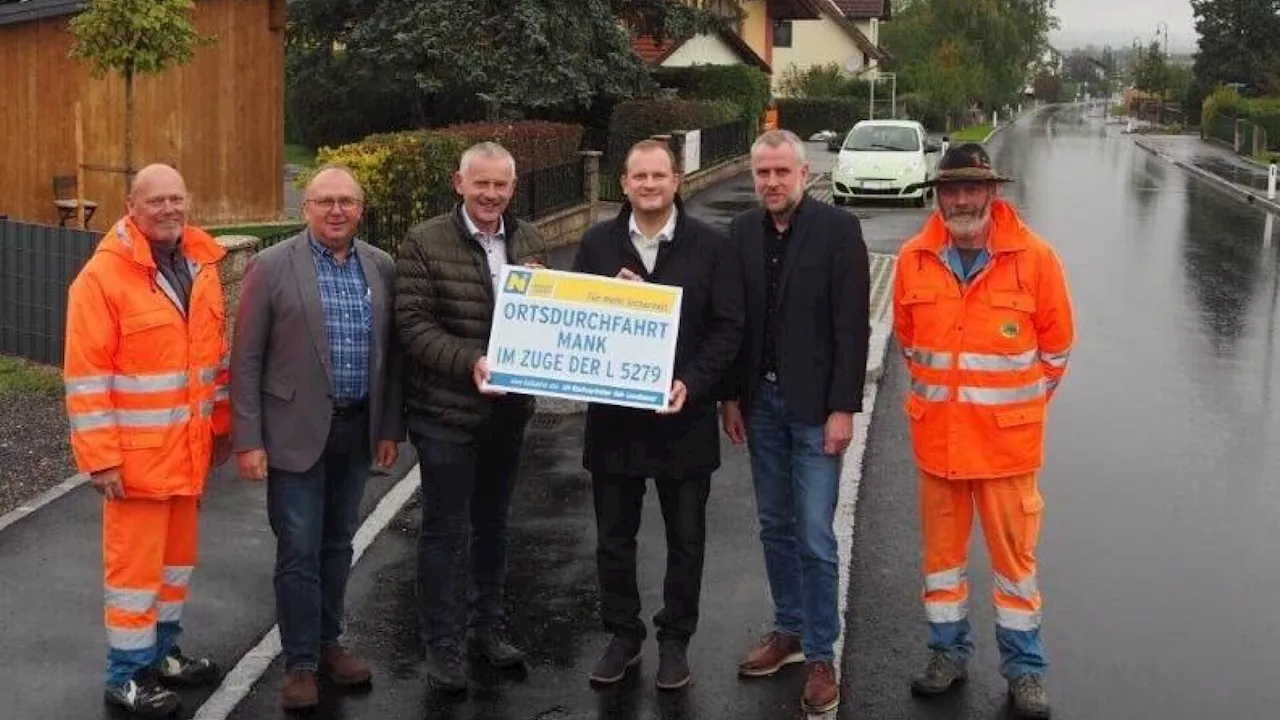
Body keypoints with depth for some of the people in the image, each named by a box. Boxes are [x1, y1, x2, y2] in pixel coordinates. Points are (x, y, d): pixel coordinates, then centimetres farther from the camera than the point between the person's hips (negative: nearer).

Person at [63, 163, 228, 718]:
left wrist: (221, 424, 16)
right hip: (137, 454, -7)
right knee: (136, 565, 2)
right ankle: (127, 675, 16)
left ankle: (161, 653, 34)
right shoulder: (102, 276, -15)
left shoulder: (201, 266, 7)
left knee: (177, 557, 18)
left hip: (189, 448, 7)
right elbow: (85, 376, -16)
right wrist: (100, 456, -18)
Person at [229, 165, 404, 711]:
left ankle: (328, 643, 30)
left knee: (337, 544, 16)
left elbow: (391, 352, 9)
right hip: (296, 431, -4)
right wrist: (248, 440, -10)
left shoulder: (382, 267, 4)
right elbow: (246, 360, -7)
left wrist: (390, 428, 7)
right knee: (299, 552, 1)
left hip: (357, 428, 4)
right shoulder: (272, 267, -7)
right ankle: (301, 663, 13)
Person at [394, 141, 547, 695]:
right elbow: (413, 324, -14)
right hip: (447, 411, -5)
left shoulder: (530, 241, 5)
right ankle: (442, 644, 17)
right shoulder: (425, 243, -10)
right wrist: (470, 362, -26)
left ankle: (487, 628, 34)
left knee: (492, 523, 19)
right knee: (446, 531, 3)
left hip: (509, 409, 5)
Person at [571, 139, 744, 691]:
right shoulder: (597, 243, 3)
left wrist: (692, 383, -17)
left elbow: (728, 328, -5)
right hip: (613, 416, 2)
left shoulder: (711, 246, -3)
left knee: (685, 540, 11)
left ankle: (675, 640, 27)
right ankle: (623, 634, 30)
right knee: (613, 538, 12)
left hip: (683, 416, -2)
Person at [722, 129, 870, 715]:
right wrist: (732, 396, 5)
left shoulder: (838, 229, -9)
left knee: (814, 537, -2)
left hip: (814, 406, -5)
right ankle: (789, 630, 30)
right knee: (775, 526, 15)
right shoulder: (742, 231, 5)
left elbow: (851, 326, -11)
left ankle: (821, 656, 10)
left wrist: (843, 408, -14)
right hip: (760, 401, 5)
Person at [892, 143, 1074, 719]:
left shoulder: (1033, 257, -9)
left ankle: (1024, 667, 21)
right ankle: (948, 651, 31)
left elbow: (1055, 346, 2)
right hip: (937, 434, 3)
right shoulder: (914, 259, -1)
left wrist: (1020, 405, 9)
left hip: (1007, 437, -2)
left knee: (1014, 553, 6)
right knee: (941, 547, 13)